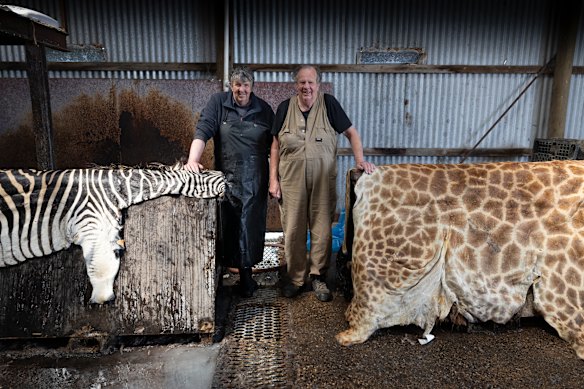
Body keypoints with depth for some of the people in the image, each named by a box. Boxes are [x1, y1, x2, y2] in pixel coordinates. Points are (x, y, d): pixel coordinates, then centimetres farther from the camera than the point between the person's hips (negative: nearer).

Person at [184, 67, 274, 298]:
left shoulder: (264, 110, 5)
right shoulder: (218, 102, 1)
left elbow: (273, 145, 10)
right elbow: (202, 131, -10)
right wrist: (193, 160, -25)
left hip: (254, 180, 1)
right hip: (225, 177, -1)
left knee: (250, 226, 3)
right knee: (224, 225, 4)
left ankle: (246, 273, 17)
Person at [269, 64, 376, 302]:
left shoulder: (328, 104, -2)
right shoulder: (285, 108, 2)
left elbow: (351, 132, 2)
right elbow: (276, 146, 4)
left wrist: (360, 159, -13)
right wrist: (273, 179, -1)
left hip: (323, 180, -1)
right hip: (292, 180, 1)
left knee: (322, 229, 5)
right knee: (293, 230, 7)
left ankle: (318, 276, 23)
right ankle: (295, 277, 24)